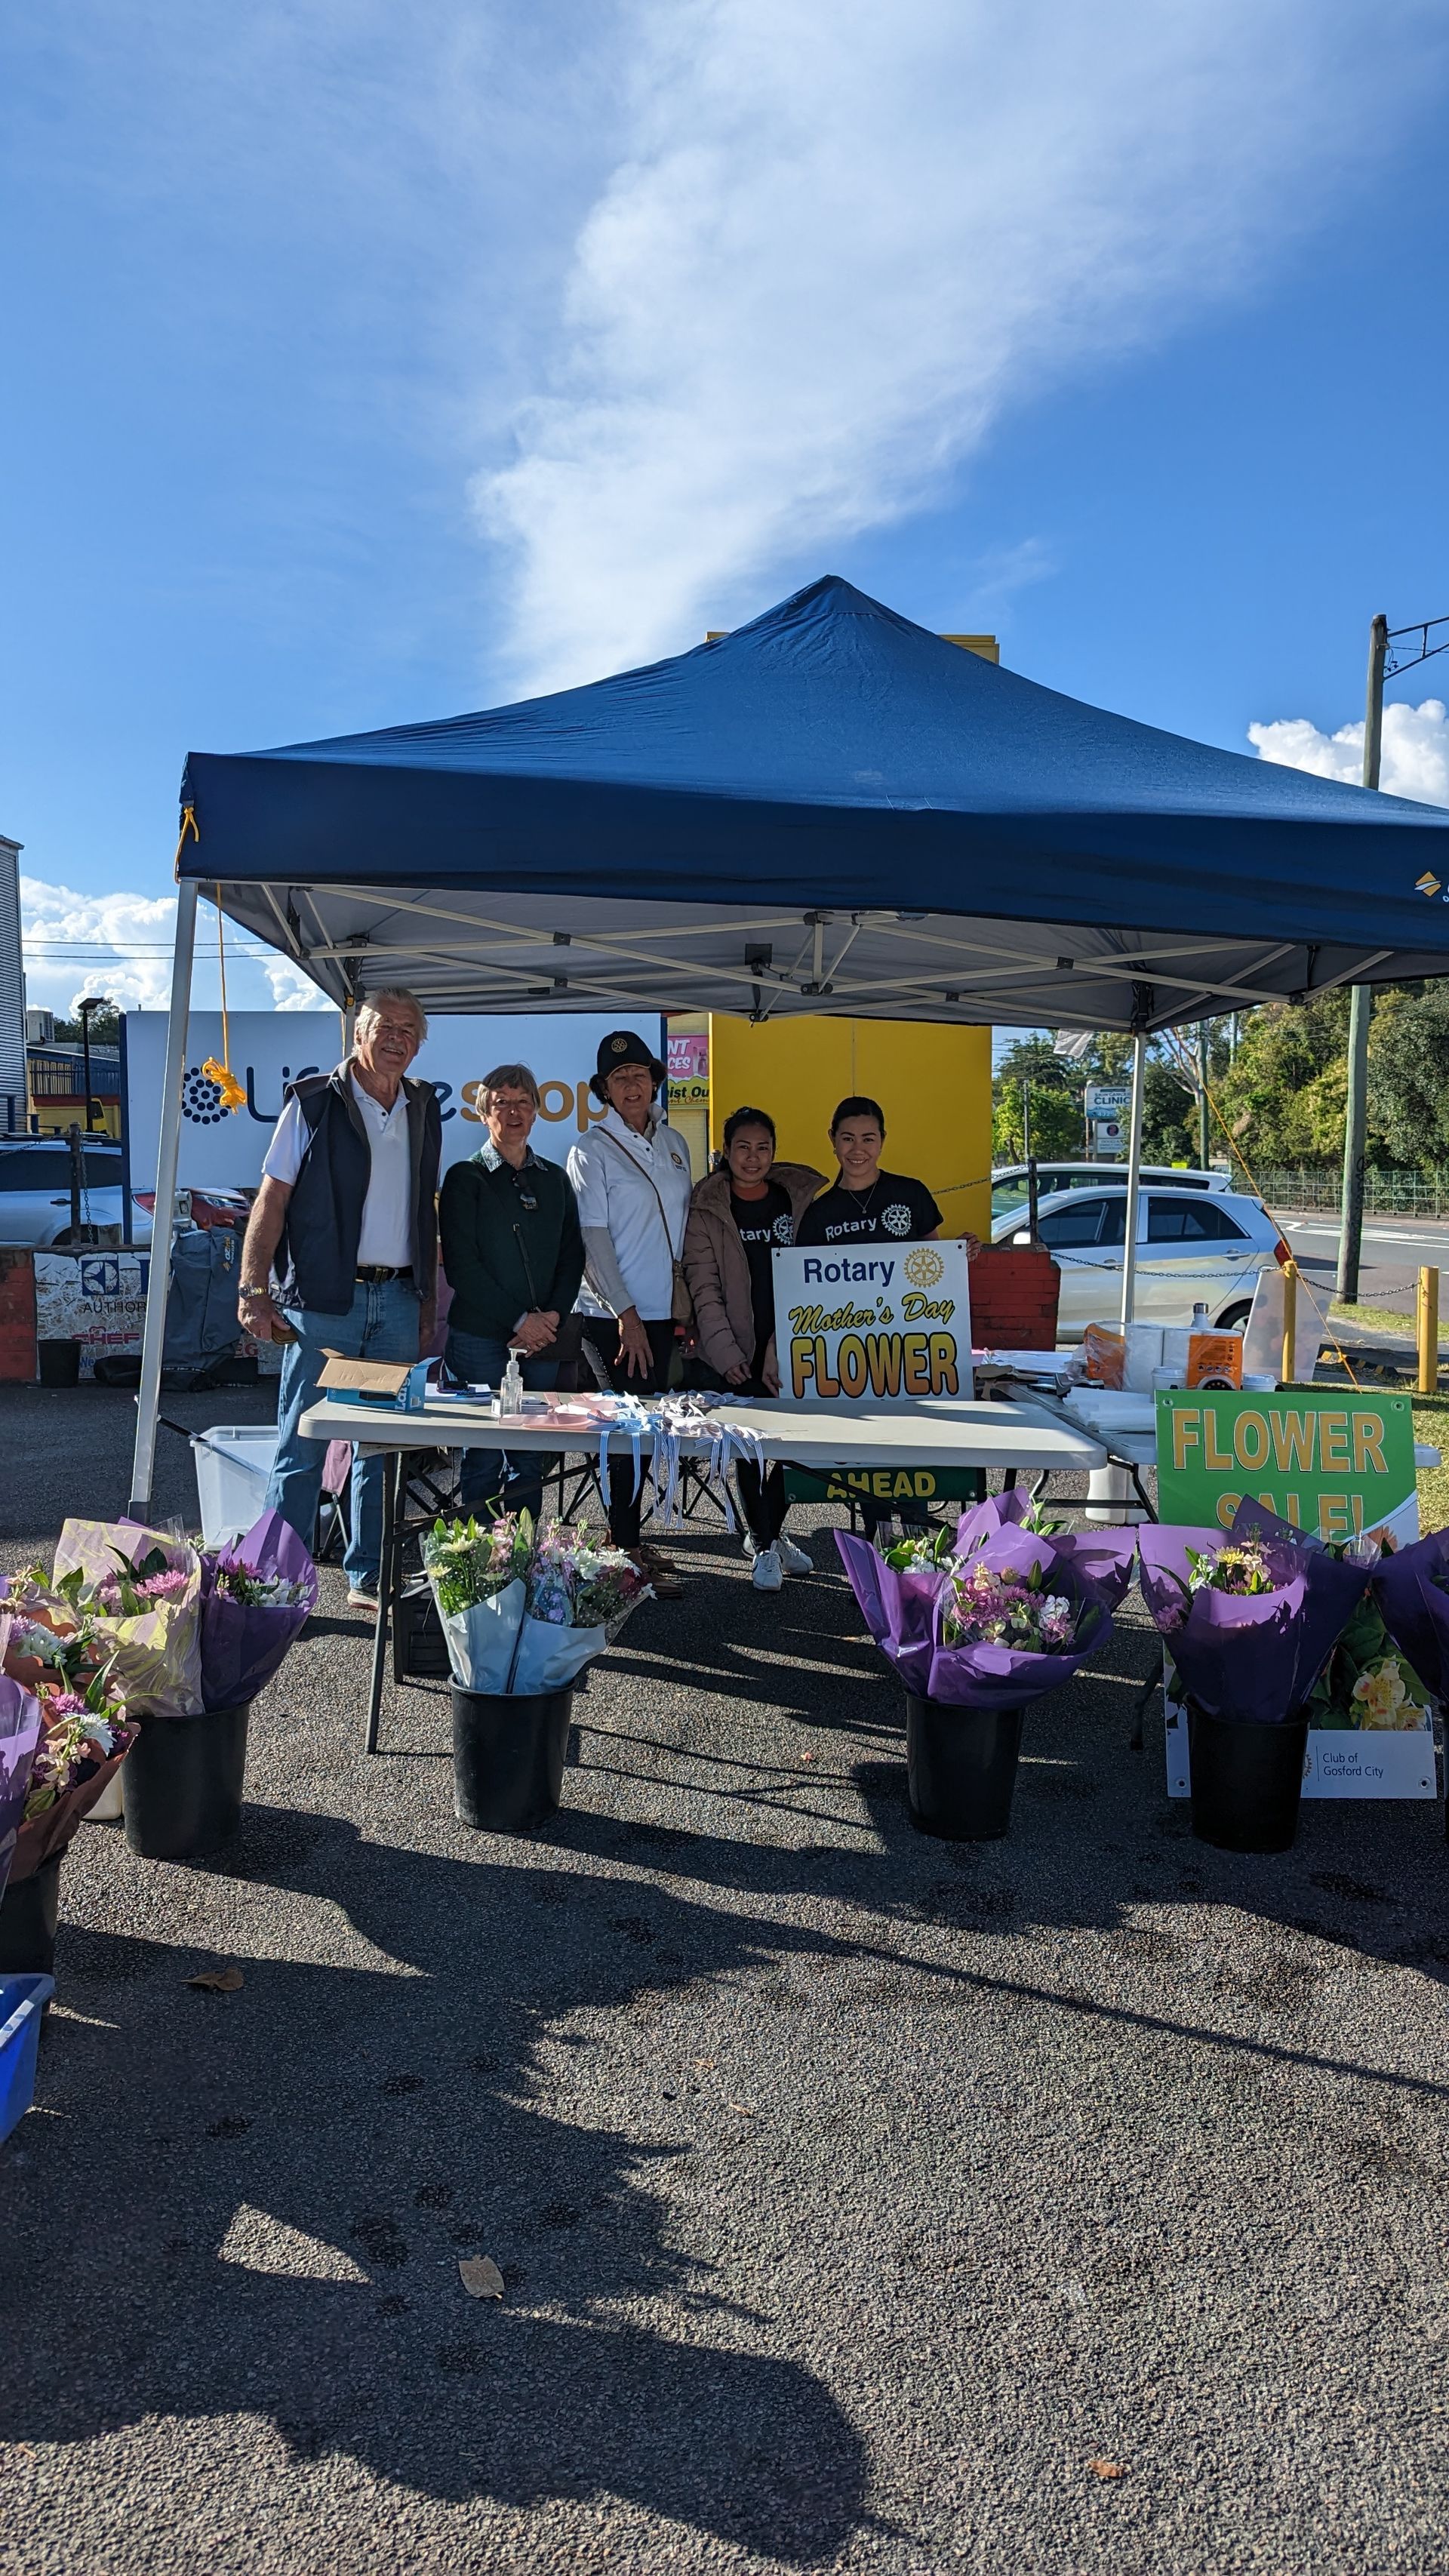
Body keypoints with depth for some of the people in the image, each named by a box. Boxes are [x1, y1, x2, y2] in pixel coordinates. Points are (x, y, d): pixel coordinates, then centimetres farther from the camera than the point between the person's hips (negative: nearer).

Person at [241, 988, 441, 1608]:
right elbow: (273, 1198, -5)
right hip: (324, 1300, -5)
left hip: (397, 1301, 5)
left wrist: (428, 1300, 13)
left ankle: (368, 1578, 20)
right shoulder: (314, 1100, -3)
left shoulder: (423, 1108, 12)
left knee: (383, 1447, 9)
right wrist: (253, 1291, -13)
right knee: (303, 1446, -1)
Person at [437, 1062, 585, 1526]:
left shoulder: (555, 1179, 15)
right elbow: (461, 1266, -7)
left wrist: (551, 1318, -4)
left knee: (531, 1460, 5)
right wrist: (520, 1319, -11)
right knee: (483, 1460, -3)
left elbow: (572, 1257, 13)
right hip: (481, 1338, -4)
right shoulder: (466, 1178, 2)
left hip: (542, 1339, 4)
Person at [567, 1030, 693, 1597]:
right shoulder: (591, 1150, -6)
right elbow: (593, 1236, -11)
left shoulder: (672, 1143, 12)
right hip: (611, 1315, -6)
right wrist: (626, 1314, -15)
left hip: (661, 1310, 6)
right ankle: (625, 1551, 3)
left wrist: (678, 1269, 3)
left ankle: (629, 1537, 21)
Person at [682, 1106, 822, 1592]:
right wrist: (726, 1353, -11)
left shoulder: (799, 1197, 5)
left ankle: (767, 1532, 22)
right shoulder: (707, 1207, -1)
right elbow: (704, 1287, -3)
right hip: (736, 1348, -2)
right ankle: (764, 1545, 12)